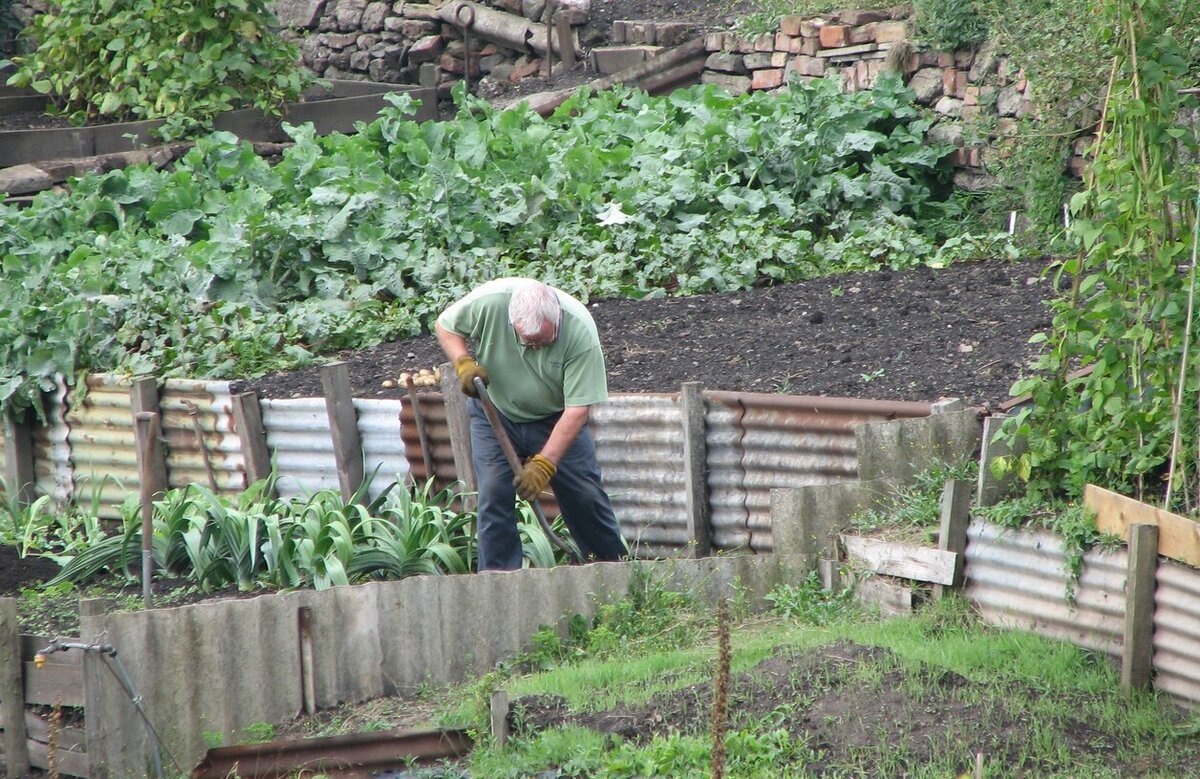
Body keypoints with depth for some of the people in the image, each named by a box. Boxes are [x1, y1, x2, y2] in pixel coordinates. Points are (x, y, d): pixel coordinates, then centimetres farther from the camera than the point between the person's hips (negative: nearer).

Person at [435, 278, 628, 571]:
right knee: (494, 493, -12)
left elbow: (578, 409, -28)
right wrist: (463, 363, -26)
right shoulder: (489, 301, -28)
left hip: (555, 418, 0)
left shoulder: (580, 330, -31)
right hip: (495, 414, 1)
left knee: (585, 495, -1)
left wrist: (544, 464, -32)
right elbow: (445, 326, -6)